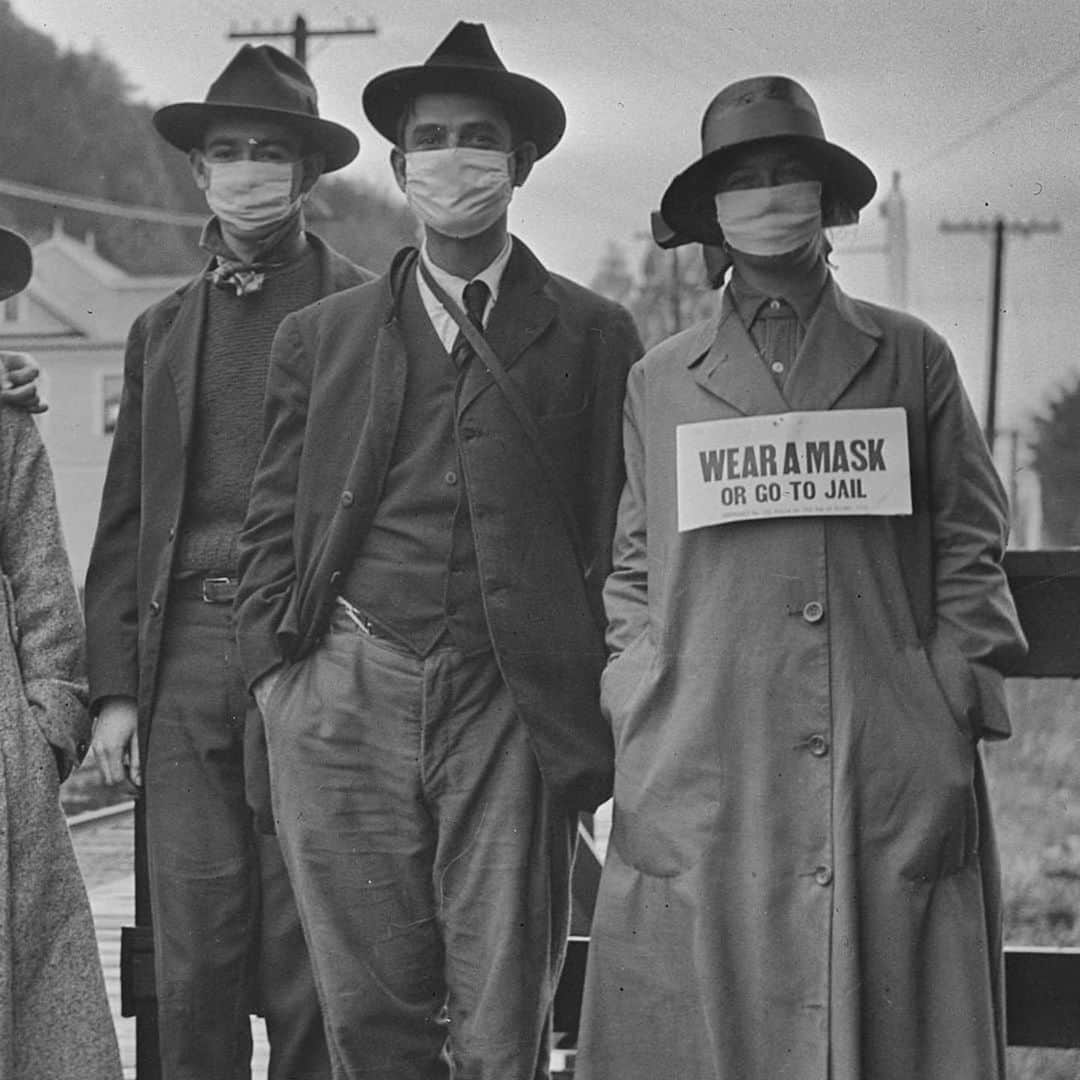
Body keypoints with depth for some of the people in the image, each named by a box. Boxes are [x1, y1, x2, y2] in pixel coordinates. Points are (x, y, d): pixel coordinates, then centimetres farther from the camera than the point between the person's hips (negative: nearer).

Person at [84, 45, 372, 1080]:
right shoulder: (162, 329, 17)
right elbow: (125, 520, 16)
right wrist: (114, 684, 7)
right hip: (184, 652, 4)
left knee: (306, 950, 1)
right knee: (191, 954, 3)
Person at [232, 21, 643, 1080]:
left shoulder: (591, 336, 8)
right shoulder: (318, 337, 13)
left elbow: (618, 541, 5)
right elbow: (272, 526, 15)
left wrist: (594, 726, -1)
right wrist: (282, 672, 3)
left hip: (509, 707, -2)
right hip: (348, 701, 2)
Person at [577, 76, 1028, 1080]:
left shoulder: (913, 359, 10)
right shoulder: (658, 381, 12)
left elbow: (969, 547, 9)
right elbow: (631, 572, 14)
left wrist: (956, 722, 1)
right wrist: (638, 737, 4)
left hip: (896, 779, 0)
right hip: (703, 781, 1)